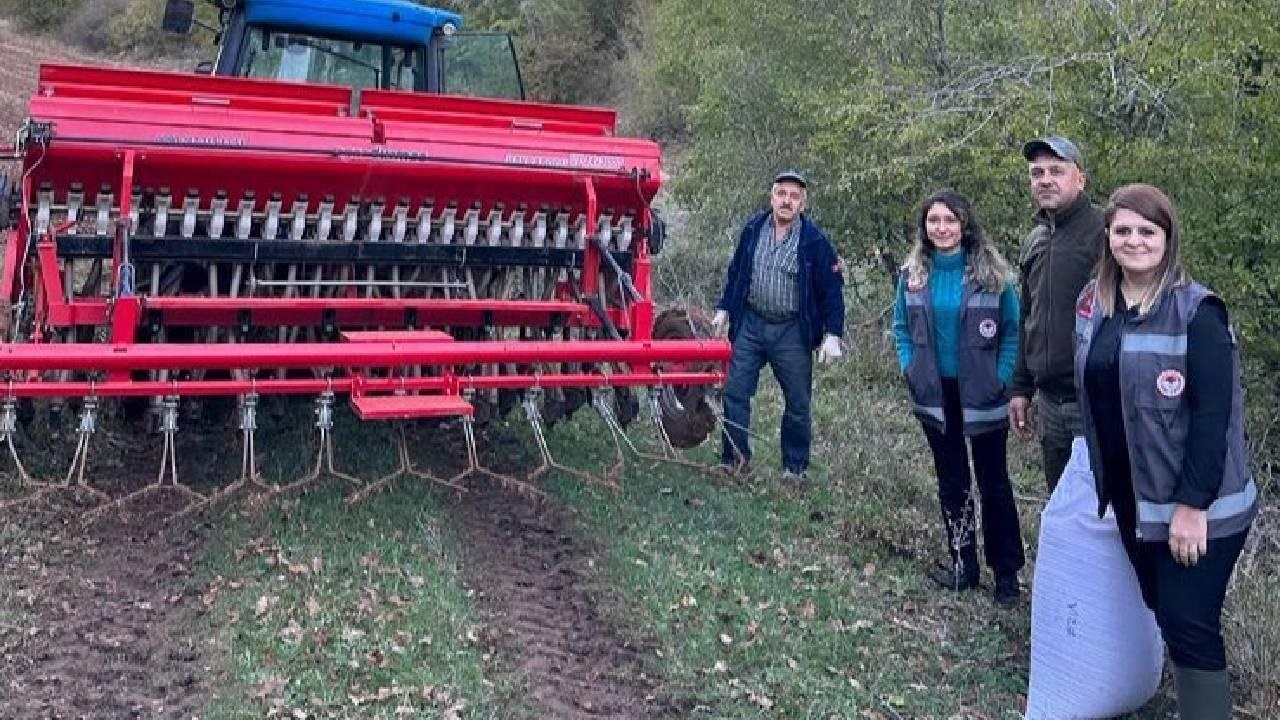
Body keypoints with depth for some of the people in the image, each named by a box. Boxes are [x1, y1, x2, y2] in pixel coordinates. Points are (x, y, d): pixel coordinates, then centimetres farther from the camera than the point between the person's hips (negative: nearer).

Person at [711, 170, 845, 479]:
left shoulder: (815, 242, -7)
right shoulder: (753, 230, 2)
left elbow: (832, 289, -5)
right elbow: (735, 272, 13)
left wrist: (832, 334, -10)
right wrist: (723, 309, 11)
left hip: (792, 332, -2)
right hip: (750, 324, 3)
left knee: (798, 403, 7)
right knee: (734, 393, 2)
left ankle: (794, 469, 20)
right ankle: (735, 461, 13)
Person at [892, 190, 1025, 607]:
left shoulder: (992, 272, -10)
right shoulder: (913, 274, 0)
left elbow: (1012, 330, -5)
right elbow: (901, 327, 11)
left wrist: (1001, 378, -12)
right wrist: (910, 370, 0)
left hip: (981, 396, -3)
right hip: (936, 395, 4)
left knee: (993, 481, 6)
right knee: (951, 481, 13)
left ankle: (1007, 572, 16)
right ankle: (962, 563, 25)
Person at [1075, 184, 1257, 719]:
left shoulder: (1195, 312, -16)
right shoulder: (1095, 304, 4)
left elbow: (1212, 414, -19)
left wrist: (1193, 505, -20)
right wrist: (1102, 480, 13)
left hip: (1193, 505, -6)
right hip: (1130, 495, 7)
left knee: (1190, 626, -2)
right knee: (1165, 613, 18)